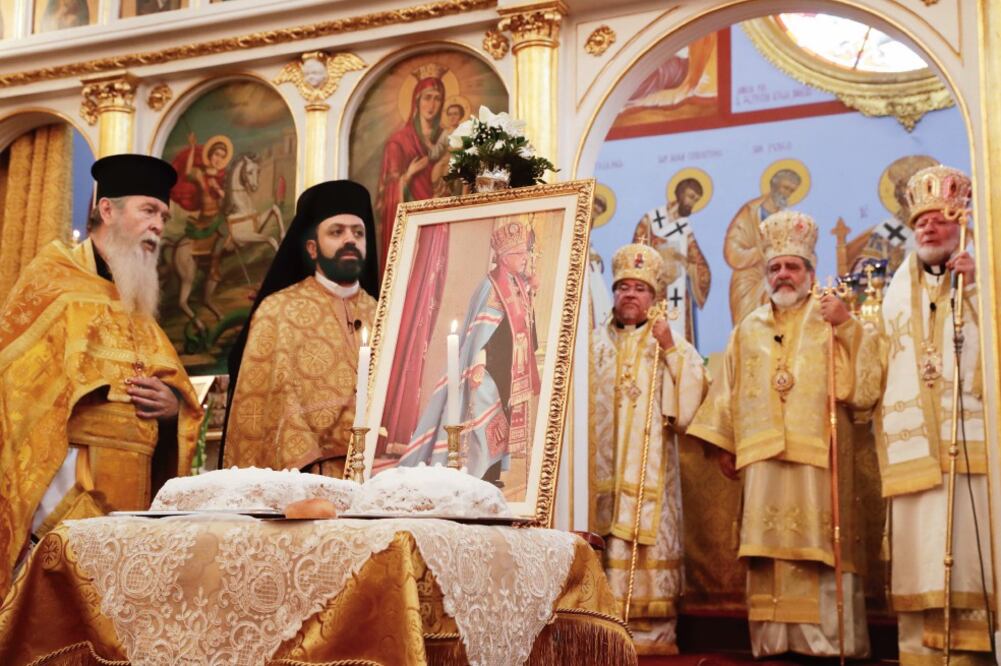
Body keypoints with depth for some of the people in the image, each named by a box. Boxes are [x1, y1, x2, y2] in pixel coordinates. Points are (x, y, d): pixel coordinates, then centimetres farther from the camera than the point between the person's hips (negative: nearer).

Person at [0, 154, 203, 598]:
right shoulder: (54, 282, -1)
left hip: (134, 493, 7)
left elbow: (177, 387, 25)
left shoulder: (139, 304, 21)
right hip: (67, 494, -7)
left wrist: (174, 406, -1)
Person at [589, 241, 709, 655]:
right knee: (602, 544, -3)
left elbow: (693, 392, -2)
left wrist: (670, 349, -9)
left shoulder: (671, 344, 12)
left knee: (647, 540, -7)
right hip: (600, 464, 1)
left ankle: (650, 631, -4)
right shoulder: (593, 342, 15)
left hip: (649, 465, -1)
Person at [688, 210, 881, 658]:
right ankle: (774, 637, 5)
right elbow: (729, 393, 17)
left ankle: (830, 639, -4)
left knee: (821, 546, -7)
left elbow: (865, 383, -5)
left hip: (818, 456, -3)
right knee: (769, 549, 1)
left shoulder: (832, 322, 7)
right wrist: (723, 445, 10)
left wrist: (849, 326, -15)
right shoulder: (749, 330, 17)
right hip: (762, 457, 3)